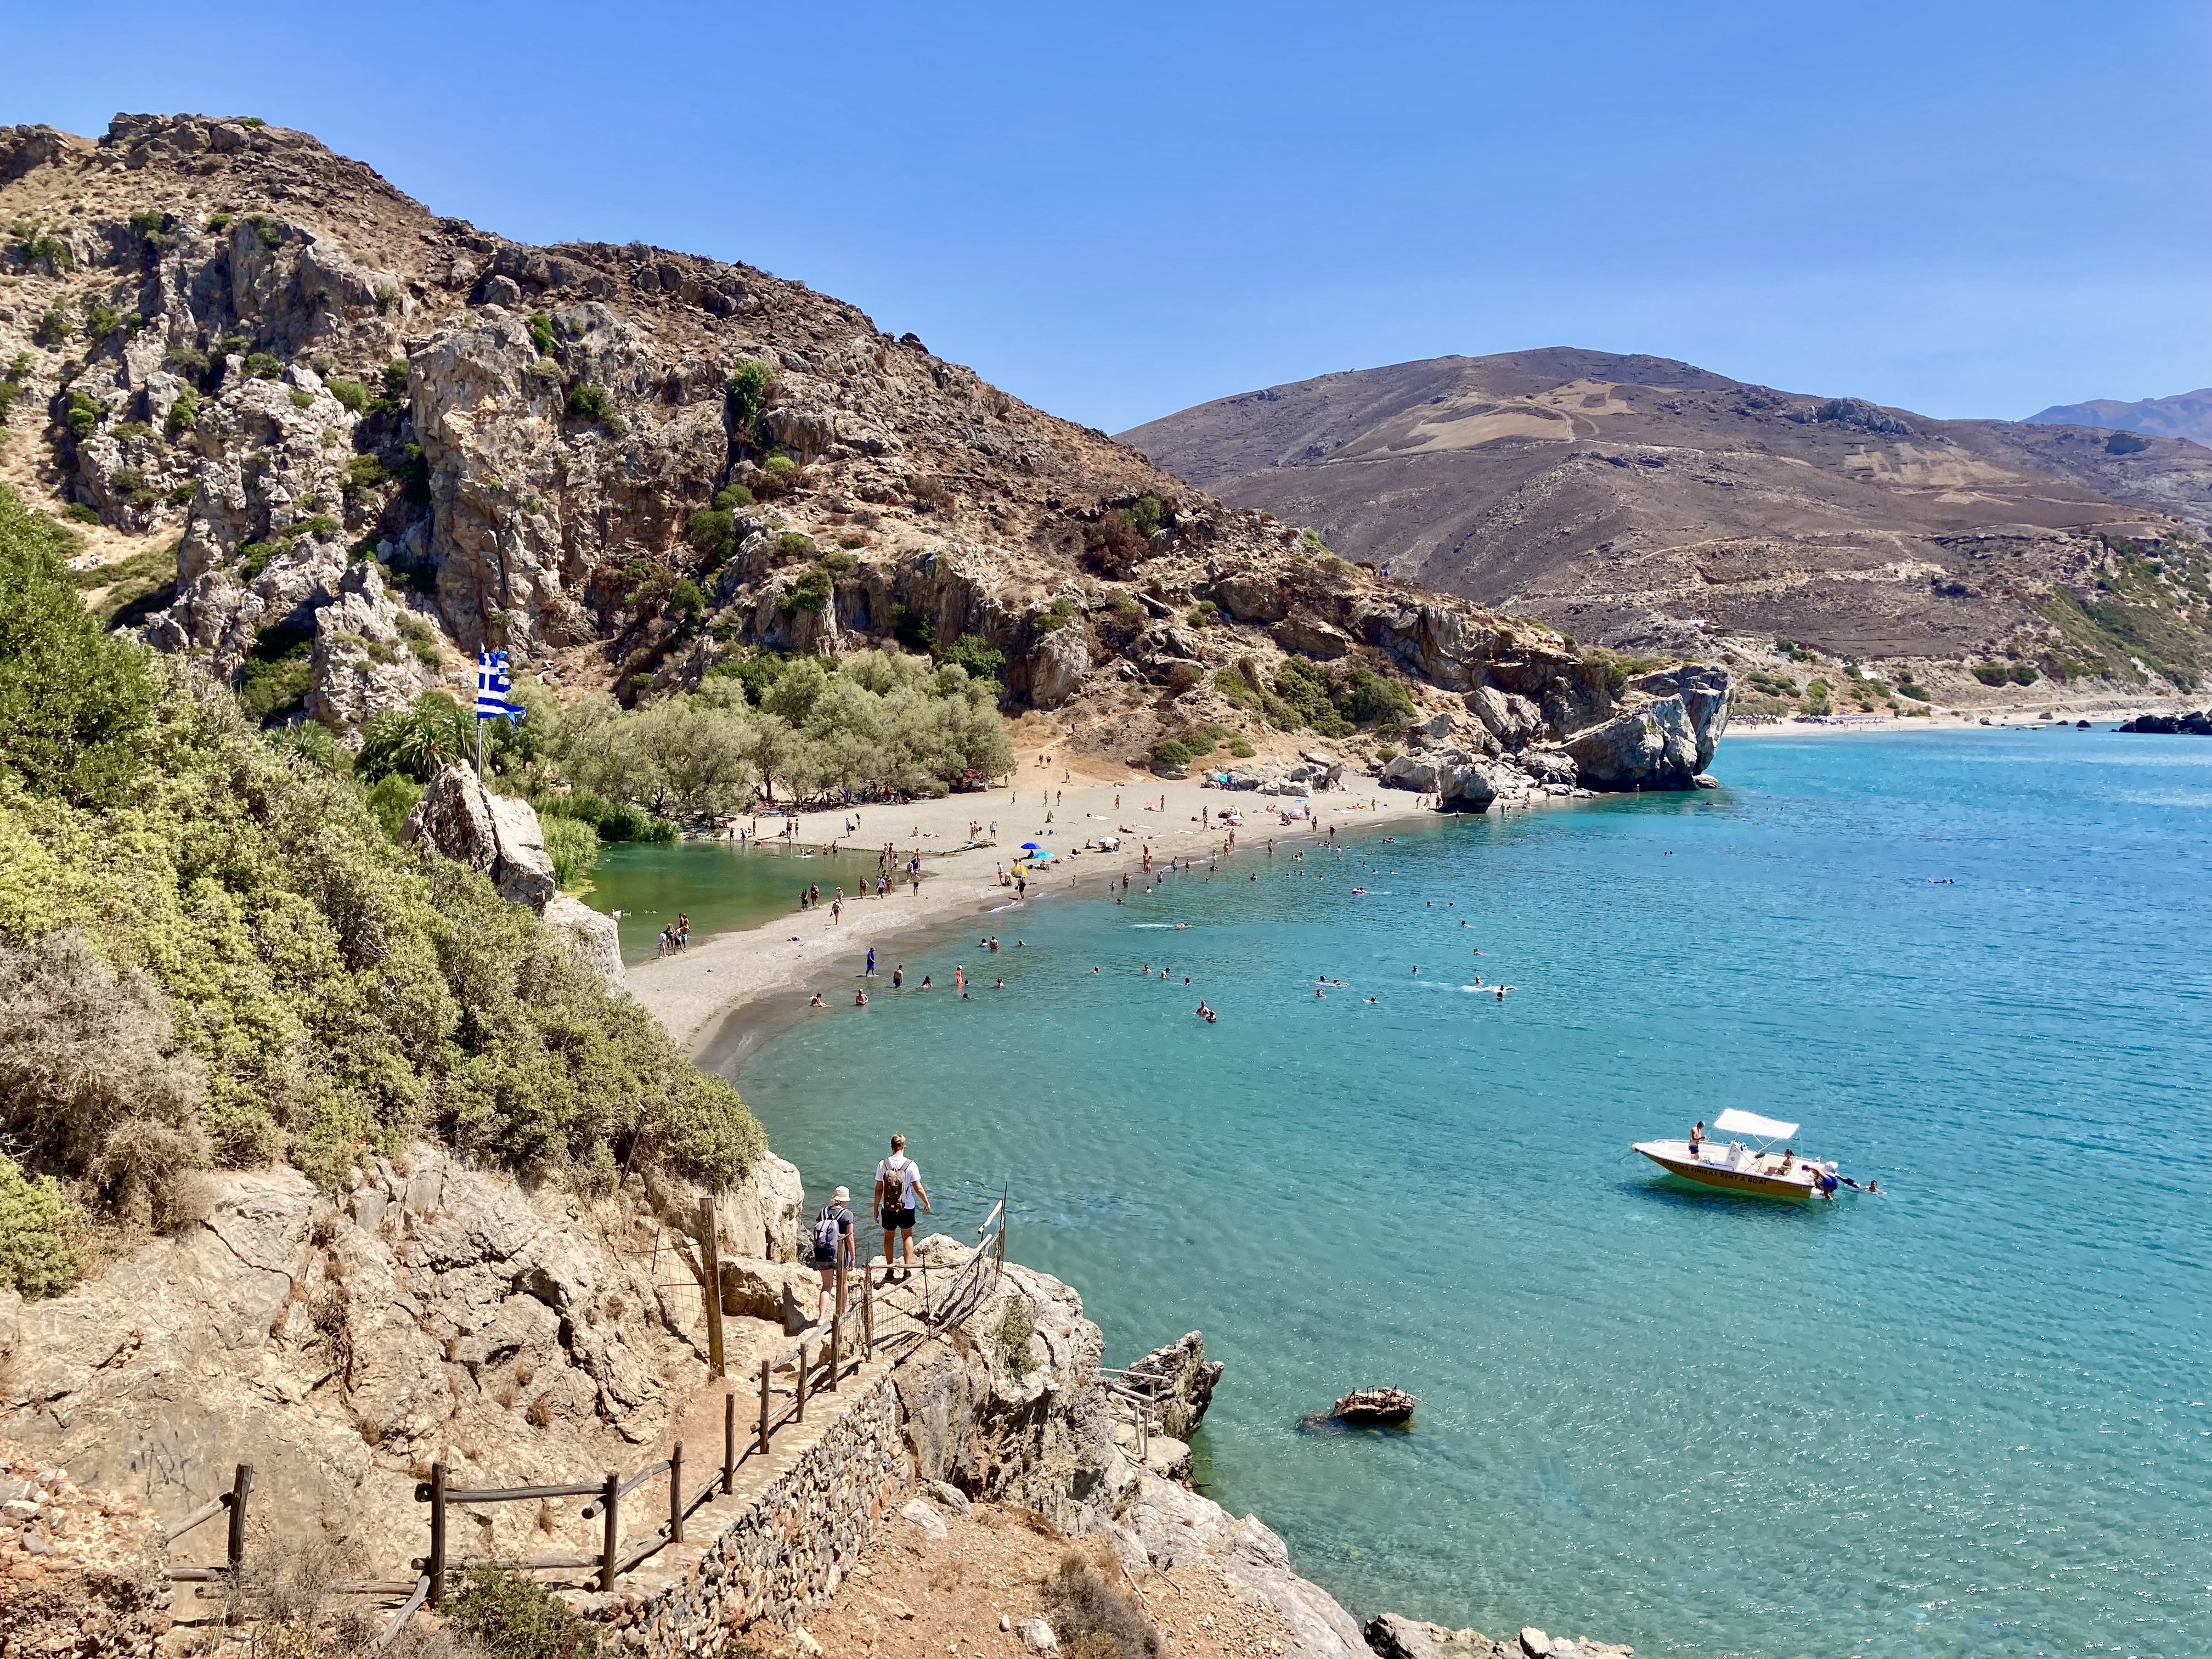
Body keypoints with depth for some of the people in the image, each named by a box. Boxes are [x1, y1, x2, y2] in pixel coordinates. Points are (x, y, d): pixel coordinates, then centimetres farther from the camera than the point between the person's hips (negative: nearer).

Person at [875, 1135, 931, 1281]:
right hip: (906, 1208, -1)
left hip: (888, 1208, 1)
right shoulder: (911, 1165, -14)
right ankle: (907, 1271, 12)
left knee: (888, 1237, 18)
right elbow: (918, 1189, -10)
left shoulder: (883, 1165, -9)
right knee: (907, 1236, 17)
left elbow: (879, 1189, -4)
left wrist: (876, 1207, 8)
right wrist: (926, 1202, 7)